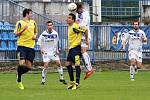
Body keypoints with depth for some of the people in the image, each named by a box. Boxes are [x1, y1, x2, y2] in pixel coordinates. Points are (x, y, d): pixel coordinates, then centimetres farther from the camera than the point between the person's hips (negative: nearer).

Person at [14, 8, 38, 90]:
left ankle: (19, 74, 27)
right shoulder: (20, 23, -1)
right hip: (22, 46, -5)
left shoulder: (33, 23, 14)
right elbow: (16, 34, -3)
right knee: (22, 63, -18)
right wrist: (23, 30, -17)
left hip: (31, 46, 5)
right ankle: (19, 81, 1)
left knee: (29, 67, 0)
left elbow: (35, 32, 27)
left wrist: (35, 36, 4)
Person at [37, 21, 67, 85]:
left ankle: (61, 78, 10)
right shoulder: (44, 34, -10)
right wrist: (41, 49, -15)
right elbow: (39, 42, -2)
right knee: (46, 65, -11)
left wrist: (57, 50, 6)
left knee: (58, 63, -4)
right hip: (46, 52, -3)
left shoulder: (55, 33, -1)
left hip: (53, 51, 3)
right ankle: (43, 80, -1)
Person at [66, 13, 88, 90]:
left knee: (77, 64, -11)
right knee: (68, 64, 12)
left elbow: (85, 30, -18)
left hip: (76, 48, -11)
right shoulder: (70, 26, 13)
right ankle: (72, 82, 20)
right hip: (71, 48, 11)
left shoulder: (75, 27, -16)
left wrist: (86, 40, -9)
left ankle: (77, 83, -12)